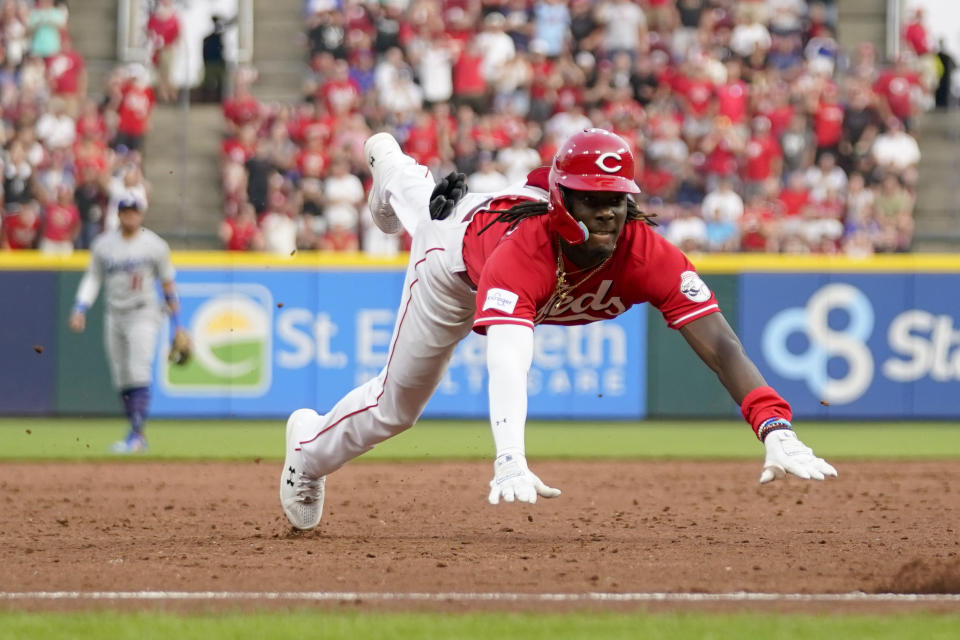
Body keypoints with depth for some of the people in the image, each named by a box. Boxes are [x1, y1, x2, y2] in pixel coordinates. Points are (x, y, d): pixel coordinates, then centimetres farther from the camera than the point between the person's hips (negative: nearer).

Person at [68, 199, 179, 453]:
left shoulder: (155, 246, -2)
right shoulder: (103, 245, 5)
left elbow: (167, 282, 5)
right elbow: (92, 278, 11)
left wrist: (175, 320, 6)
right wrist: (80, 308, -2)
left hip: (143, 315, -4)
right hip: (114, 317, 4)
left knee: (139, 373, -17)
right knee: (121, 378, 5)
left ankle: (136, 434, -20)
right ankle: (137, 438, 12)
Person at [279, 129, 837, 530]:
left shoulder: (647, 255, -45)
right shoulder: (522, 255, -53)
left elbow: (721, 346, -53)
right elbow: (507, 362, -68)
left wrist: (776, 431, -68)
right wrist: (510, 461, -85)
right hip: (459, 241, -4)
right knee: (397, 405, 11)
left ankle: (396, 177, 74)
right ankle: (308, 449, 43)